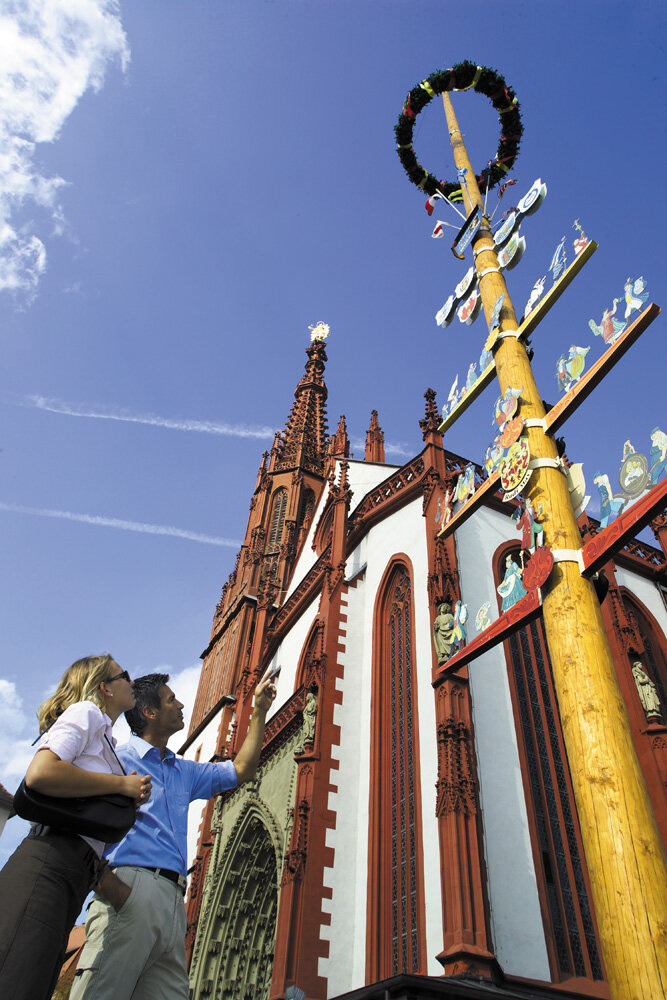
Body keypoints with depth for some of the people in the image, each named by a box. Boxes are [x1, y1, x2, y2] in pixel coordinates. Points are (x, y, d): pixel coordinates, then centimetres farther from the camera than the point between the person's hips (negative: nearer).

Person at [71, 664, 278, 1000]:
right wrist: (107, 884, -20)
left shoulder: (184, 771, 26)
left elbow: (241, 770, 31)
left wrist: (260, 710, 28)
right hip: (130, 890, -6)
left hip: (173, 900, 7)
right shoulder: (114, 759, 3)